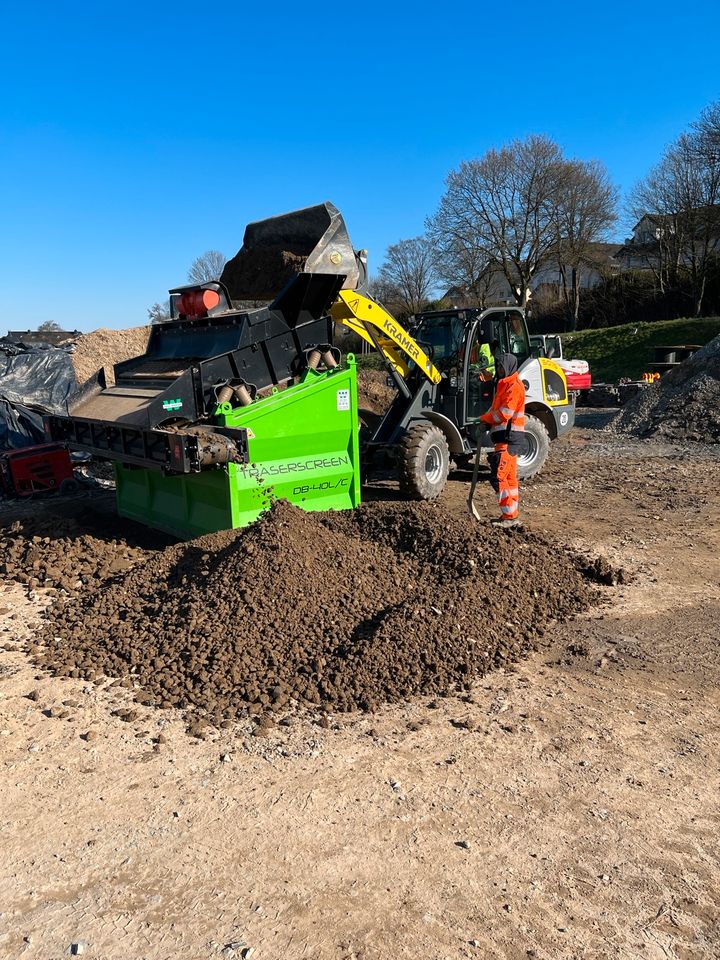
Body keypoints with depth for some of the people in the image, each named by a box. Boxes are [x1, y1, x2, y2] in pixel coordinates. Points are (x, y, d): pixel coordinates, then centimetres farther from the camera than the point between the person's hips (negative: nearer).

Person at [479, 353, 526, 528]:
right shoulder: (504, 384, 21)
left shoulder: (514, 385, -12)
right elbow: (496, 408, 23)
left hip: (509, 438, -11)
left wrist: (484, 418, -6)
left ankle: (509, 516, -9)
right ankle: (512, 516, 20)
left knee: (498, 477, -13)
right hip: (505, 437, 11)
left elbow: (504, 413, -19)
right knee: (509, 478, 13)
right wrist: (488, 419, 3)